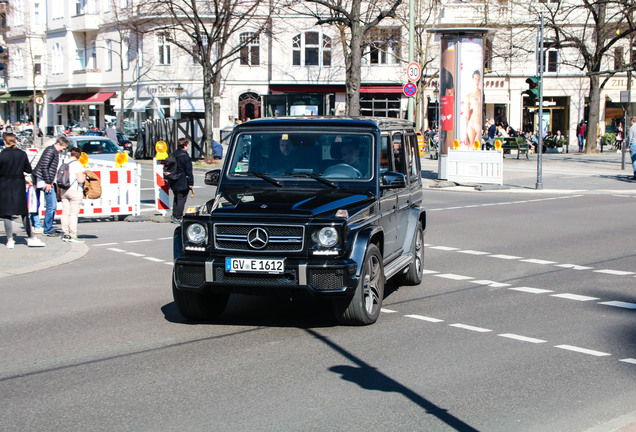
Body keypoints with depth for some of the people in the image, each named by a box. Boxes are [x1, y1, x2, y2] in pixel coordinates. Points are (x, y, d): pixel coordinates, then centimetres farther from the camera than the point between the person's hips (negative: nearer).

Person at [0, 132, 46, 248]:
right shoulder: (22, 154, -3)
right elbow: (29, 170, 4)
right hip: (19, 186, 3)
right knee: (24, 213, 11)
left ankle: (10, 240, 2)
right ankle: (31, 238, 12)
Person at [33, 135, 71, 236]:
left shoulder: (55, 152, 17)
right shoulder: (50, 150, -13)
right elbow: (44, 167, -20)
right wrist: (48, 182, -20)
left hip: (49, 181, 10)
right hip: (45, 181, -10)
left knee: (53, 204, 13)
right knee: (51, 205, -10)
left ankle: (48, 227, 20)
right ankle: (47, 229, -3)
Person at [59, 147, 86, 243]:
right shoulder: (77, 164, -11)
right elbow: (80, 180, -18)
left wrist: (59, 192, 21)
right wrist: (84, 176, 4)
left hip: (64, 191, 6)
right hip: (75, 191, -6)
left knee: (65, 213, 10)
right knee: (73, 214, -4)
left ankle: (65, 234, 14)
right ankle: (73, 236, -3)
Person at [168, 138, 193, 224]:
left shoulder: (173, 155, 8)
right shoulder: (185, 157, -17)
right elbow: (189, 172, -16)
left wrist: (171, 180, 23)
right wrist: (191, 183, -11)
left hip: (174, 183, 8)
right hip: (183, 183, -8)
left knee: (176, 199, 19)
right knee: (181, 199, -2)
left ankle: (174, 216, 23)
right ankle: (178, 217, -3)